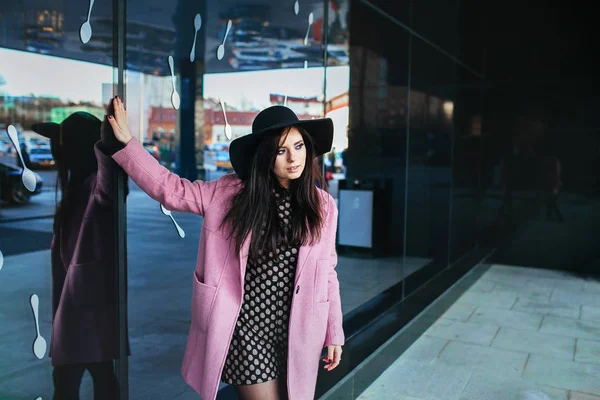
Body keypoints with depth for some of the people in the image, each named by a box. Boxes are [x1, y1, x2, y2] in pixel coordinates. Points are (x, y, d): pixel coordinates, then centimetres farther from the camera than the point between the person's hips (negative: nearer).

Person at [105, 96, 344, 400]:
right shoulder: (229, 192, -5)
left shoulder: (323, 206, -1)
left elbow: (326, 275, 4)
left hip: (298, 335, 3)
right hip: (247, 329, -2)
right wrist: (127, 142, -9)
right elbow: (170, 190, -2)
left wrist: (334, 333, 6)